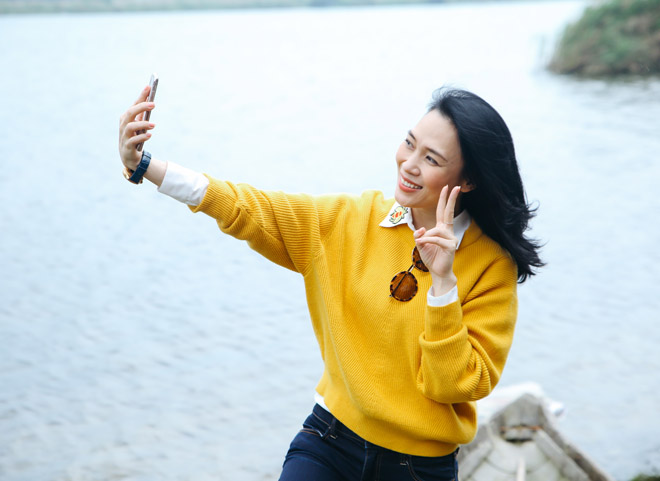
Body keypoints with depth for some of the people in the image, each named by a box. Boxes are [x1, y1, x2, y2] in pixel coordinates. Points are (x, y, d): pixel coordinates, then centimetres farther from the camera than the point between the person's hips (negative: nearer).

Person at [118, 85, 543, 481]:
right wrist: (143, 165, -9)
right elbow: (248, 211, -1)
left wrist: (443, 282, -22)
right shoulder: (351, 220, -1)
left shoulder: (492, 267, -10)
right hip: (331, 441, 2)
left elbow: (455, 386, -12)